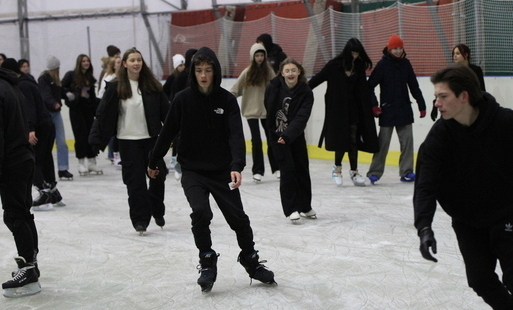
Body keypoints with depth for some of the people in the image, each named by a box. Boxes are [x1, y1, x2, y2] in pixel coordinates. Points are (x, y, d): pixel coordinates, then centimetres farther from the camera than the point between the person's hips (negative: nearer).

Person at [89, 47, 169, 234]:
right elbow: (103, 114, -6)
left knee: (158, 176, 7)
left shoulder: (152, 85, 2)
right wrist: (96, 140, -11)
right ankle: (140, 219, 9)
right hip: (128, 140, -2)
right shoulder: (115, 87, -5)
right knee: (135, 181, -1)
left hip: (151, 137, 3)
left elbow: (165, 111, 5)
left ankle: (157, 211, 31)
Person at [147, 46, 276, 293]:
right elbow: (168, 133, 3)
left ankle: (251, 261, 30)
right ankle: (207, 263, -1)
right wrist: (153, 162, 12)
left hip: (222, 171, 1)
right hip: (192, 171, -1)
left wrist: (237, 166, -32)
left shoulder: (227, 99, -8)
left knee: (238, 218, 6)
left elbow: (236, 135, -17)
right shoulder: (183, 99, -7)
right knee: (200, 212, -22)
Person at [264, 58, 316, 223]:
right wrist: (273, 131, 6)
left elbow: (302, 117, -24)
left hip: (296, 136, 2)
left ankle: (305, 206, 25)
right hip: (277, 135, -2)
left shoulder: (306, 92, -14)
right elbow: (269, 109, 2)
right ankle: (291, 209, -2)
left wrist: (289, 135, -36)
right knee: (287, 169, -8)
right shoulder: (273, 88, -14)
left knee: (302, 169, 9)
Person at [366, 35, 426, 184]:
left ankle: (406, 172, 9)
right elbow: (370, 85, -5)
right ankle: (374, 172, 7)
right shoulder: (383, 64, -6)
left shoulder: (405, 64, 5)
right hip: (387, 110, -4)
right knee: (383, 142, -1)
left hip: (404, 109, 4)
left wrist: (421, 105, 8)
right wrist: (374, 105, -10)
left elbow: (414, 86, 9)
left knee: (407, 140, 2)